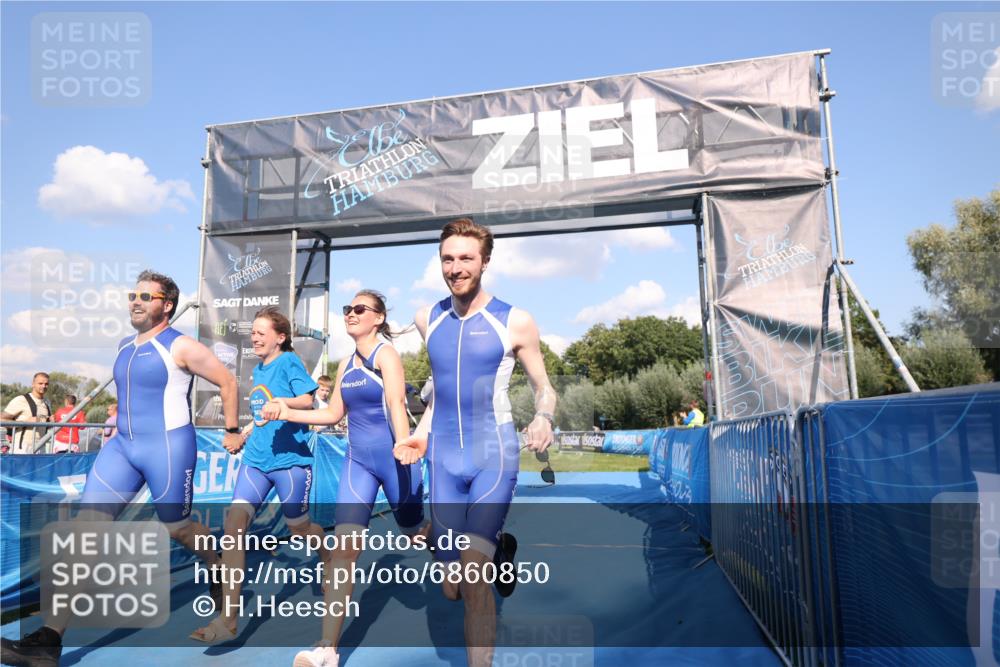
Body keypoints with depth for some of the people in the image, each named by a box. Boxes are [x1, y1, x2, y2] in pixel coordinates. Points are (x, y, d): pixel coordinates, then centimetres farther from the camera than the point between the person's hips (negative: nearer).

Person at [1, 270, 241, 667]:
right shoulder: (125, 347, 12)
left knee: (176, 527, 8)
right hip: (122, 447, 7)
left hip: (168, 448, -7)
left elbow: (227, 382, -6)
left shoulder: (181, 346, -11)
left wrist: (232, 431, -1)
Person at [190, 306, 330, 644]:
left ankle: (332, 560, 44)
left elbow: (308, 401, -15)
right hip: (255, 459, 6)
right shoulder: (258, 369, 14)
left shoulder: (289, 361, -7)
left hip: (290, 459, -6)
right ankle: (228, 619, -7)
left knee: (299, 528, 9)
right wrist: (245, 432, 16)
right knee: (234, 521, -11)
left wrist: (281, 402, -32)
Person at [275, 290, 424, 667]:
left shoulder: (386, 354, -9)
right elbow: (333, 414, 18)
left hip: (392, 458, -5)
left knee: (414, 533, 12)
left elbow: (396, 406, -21)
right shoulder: (346, 364, 11)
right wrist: (288, 413, 10)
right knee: (344, 547, -6)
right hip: (357, 461, 5)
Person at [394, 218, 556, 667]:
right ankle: (498, 548, 43)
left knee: (474, 573, -16)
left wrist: (543, 419, -20)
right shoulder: (428, 319, 7)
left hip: (494, 453, -4)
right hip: (443, 456, 4)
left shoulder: (515, 321, -6)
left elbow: (543, 388, 1)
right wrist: (421, 432, 9)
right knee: (451, 589, 11)